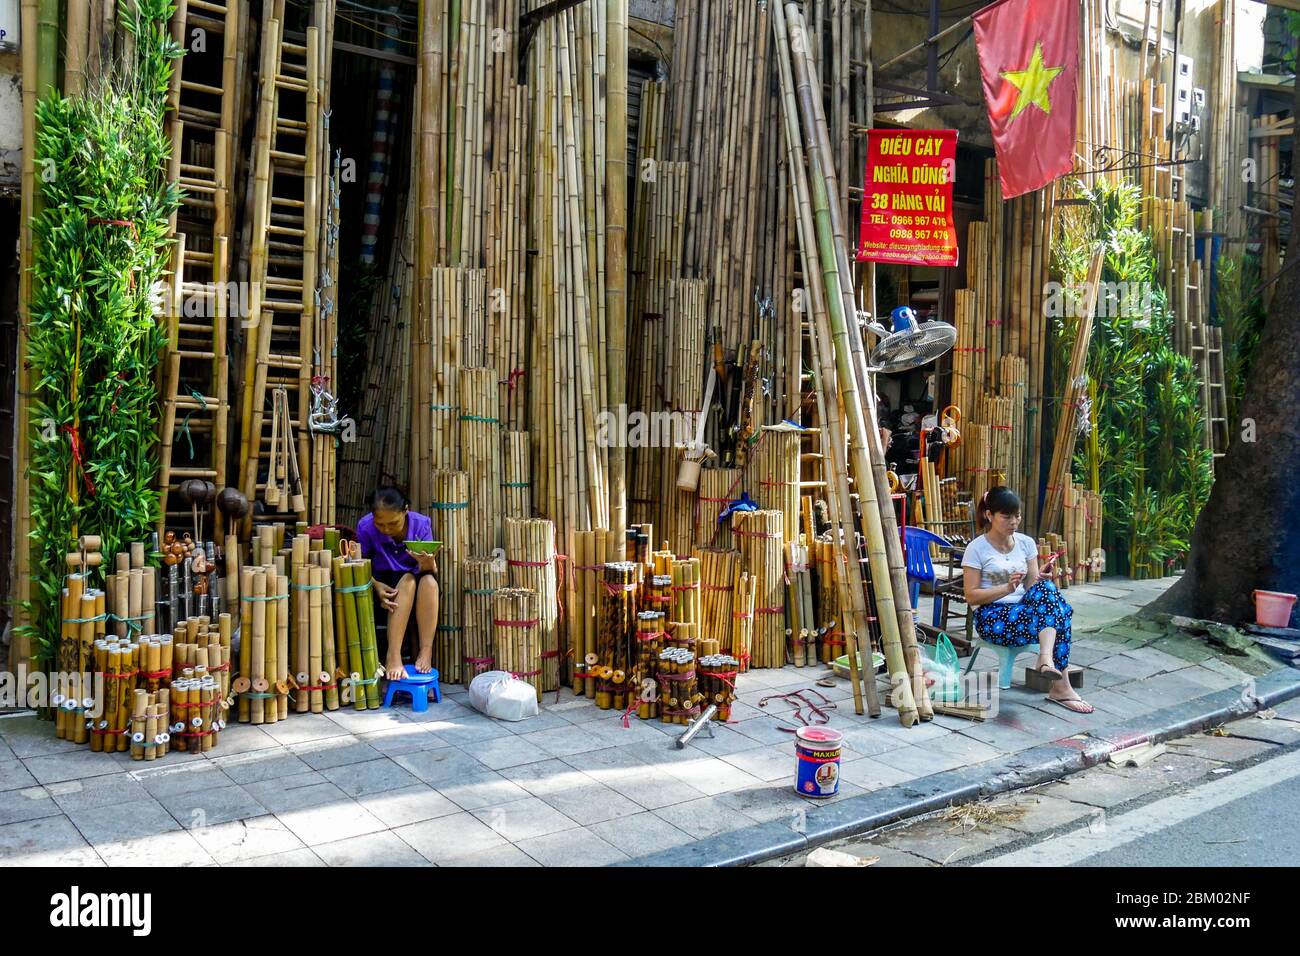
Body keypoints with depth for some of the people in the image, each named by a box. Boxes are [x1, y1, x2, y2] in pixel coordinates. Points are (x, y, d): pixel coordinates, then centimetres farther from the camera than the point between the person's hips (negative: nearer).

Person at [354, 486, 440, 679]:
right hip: (384, 584, -1)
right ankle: (393, 656, -40)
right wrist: (376, 586, -28)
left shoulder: (421, 524, -13)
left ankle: (426, 652, -32)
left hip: (418, 589, 1)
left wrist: (427, 563, -41)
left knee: (430, 581, -33)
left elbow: (432, 570, -16)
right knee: (408, 581, -34)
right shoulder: (365, 527, -15)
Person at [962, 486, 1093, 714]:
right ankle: (1061, 686, -32)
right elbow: (971, 596, -6)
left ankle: (1046, 659, -41)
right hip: (992, 617, -5)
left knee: (1046, 588, -31)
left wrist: (1046, 580, -14)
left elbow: (1033, 585, 10)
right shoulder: (976, 549, -4)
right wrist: (1007, 588, -19)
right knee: (1056, 618, -29)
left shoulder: (1026, 543, 10)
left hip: (1024, 609, 5)